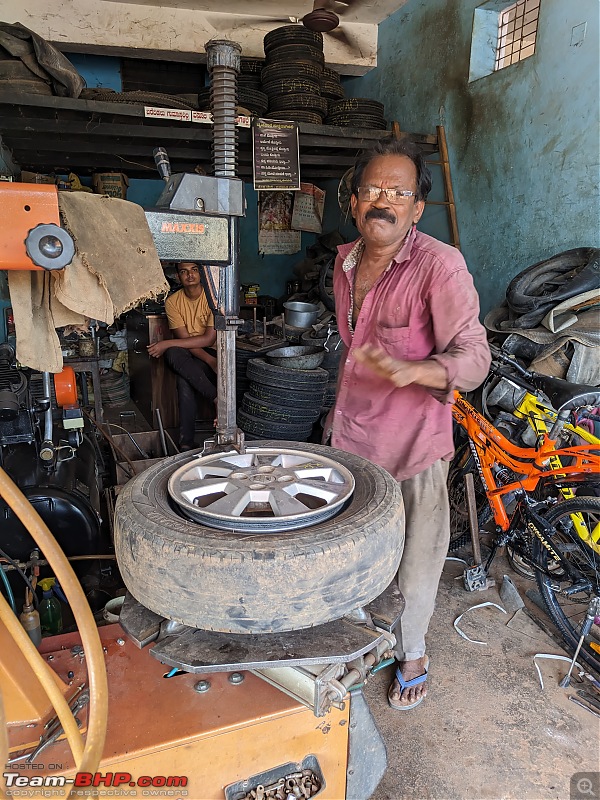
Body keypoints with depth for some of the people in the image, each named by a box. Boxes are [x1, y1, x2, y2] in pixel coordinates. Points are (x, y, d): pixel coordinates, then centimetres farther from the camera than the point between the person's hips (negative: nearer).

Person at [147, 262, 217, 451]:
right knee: (172, 353, -34)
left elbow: (209, 339, -18)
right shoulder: (172, 301, 1)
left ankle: (186, 442, -27)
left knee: (184, 379, -34)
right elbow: (184, 338, -7)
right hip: (187, 357, 3)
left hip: (212, 353, -3)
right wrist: (210, 361, -24)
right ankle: (218, 399, -30)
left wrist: (167, 343, -21)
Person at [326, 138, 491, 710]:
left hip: (412, 439, -6)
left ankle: (412, 653, 40)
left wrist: (414, 370, -39)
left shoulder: (439, 264, -17)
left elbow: (473, 354, -20)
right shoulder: (345, 261, 5)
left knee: (413, 558, 12)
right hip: (351, 432, 6)